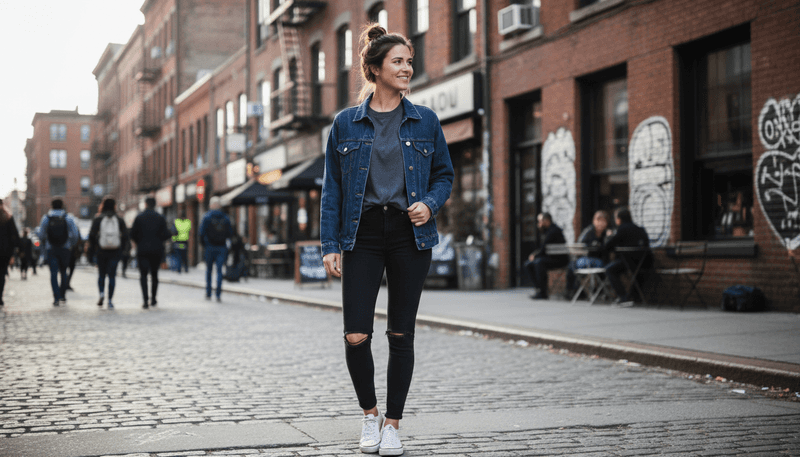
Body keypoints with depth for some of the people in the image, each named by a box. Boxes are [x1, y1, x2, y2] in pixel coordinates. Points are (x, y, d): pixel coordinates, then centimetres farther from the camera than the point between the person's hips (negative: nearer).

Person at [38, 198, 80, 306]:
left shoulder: (46, 218, 0)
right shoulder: (68, 218, -1)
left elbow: (41, 235, -1)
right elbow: (75, 235, -6)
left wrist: (44, 245, 16)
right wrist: (71, 244, 10)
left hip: (51, 249, -1)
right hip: (64, 249, 1)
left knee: (53, 273, -2)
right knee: (63, 272, 15)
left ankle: (56, 298, -14)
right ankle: (62, 296, 19)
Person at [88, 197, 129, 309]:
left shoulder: (98, 219, 1)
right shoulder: (119, 220, 3)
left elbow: (92, 235, -5)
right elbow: (126, 236, -2)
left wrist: (92, 249, 4)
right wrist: (122, 249, 9)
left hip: (101, 251, 0)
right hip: (115, 252, 0)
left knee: (101, 274, 15)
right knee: (112, 275, 3)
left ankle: (101, 293, -9)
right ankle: (110, 300, -2)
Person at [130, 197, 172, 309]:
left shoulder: (139, 217, -3)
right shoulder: (160, 218, 0)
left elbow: (133, 234, -5)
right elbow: (166, 234, -5)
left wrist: (139, 243, 13)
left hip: (142, 250, -2)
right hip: (157, 250, 2)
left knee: (143, 275, 0)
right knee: (154, 274, 16)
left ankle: (145, 299, -15)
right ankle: (153, 299, 20)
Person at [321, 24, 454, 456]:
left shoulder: (425, 121, 7)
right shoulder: (346, 123, 4)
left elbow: (444, 174, 13)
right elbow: (332, 188, 5)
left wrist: (430, 204, -8)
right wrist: (330, 244, -2)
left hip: (409, 234, 1)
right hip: (362, 234, -1)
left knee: (401, 334, 4)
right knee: (355, 335, -7)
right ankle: (369, 414, 17)